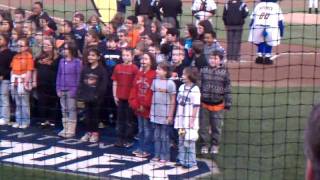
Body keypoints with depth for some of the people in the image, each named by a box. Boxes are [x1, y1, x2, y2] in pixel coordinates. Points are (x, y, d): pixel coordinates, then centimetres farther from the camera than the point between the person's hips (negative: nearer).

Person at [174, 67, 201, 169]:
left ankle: (190, 161, 6)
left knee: (189, 141, -3)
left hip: (189, 121, -7)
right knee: (181, 140, 13)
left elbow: (196, 107, -13)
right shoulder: (182, 87, 10)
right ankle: (181, 159, 23)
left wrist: (192, 121, -15)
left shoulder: (195, 89, -12)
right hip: (181, 120, 7)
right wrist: (177, 117, 14)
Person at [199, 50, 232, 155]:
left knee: (217, 126, 9)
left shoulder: (224, 72, -3)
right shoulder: (203, 70, 0)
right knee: (204, 126, 9)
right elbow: (198, 85, 5)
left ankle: (215, 145, 25)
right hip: (204, 104, 1)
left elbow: (227, 88, 2)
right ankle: (204, 145, 22)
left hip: (218, 104, -1)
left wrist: (228, 102, 1)